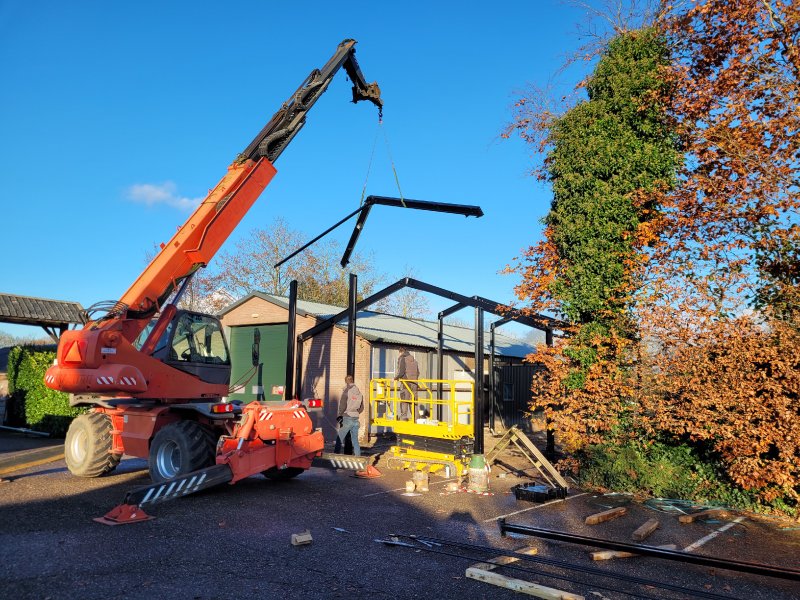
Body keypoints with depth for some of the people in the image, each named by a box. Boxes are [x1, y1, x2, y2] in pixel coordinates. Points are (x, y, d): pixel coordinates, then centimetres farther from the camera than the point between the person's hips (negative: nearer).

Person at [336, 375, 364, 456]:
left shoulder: (346, 391, -7)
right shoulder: (359, 392, 10)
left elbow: (342, 405, -11)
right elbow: (361, 408, 14)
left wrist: (340, 416, 0)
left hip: (347, 419, -5)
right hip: (356, 419, 5)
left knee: (339, 438, 1)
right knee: (355, 440, 10)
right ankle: (358, 456, 8)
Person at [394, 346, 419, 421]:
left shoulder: (402, 359, -2)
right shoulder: (414, 360, 18)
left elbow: (401, 371, -11)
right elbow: (418, 373, 18)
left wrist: (395, 378, 3)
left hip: (405, 382, -6)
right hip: (414, 383, 6)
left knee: (404, 400, -3)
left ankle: (403, 416, -7)